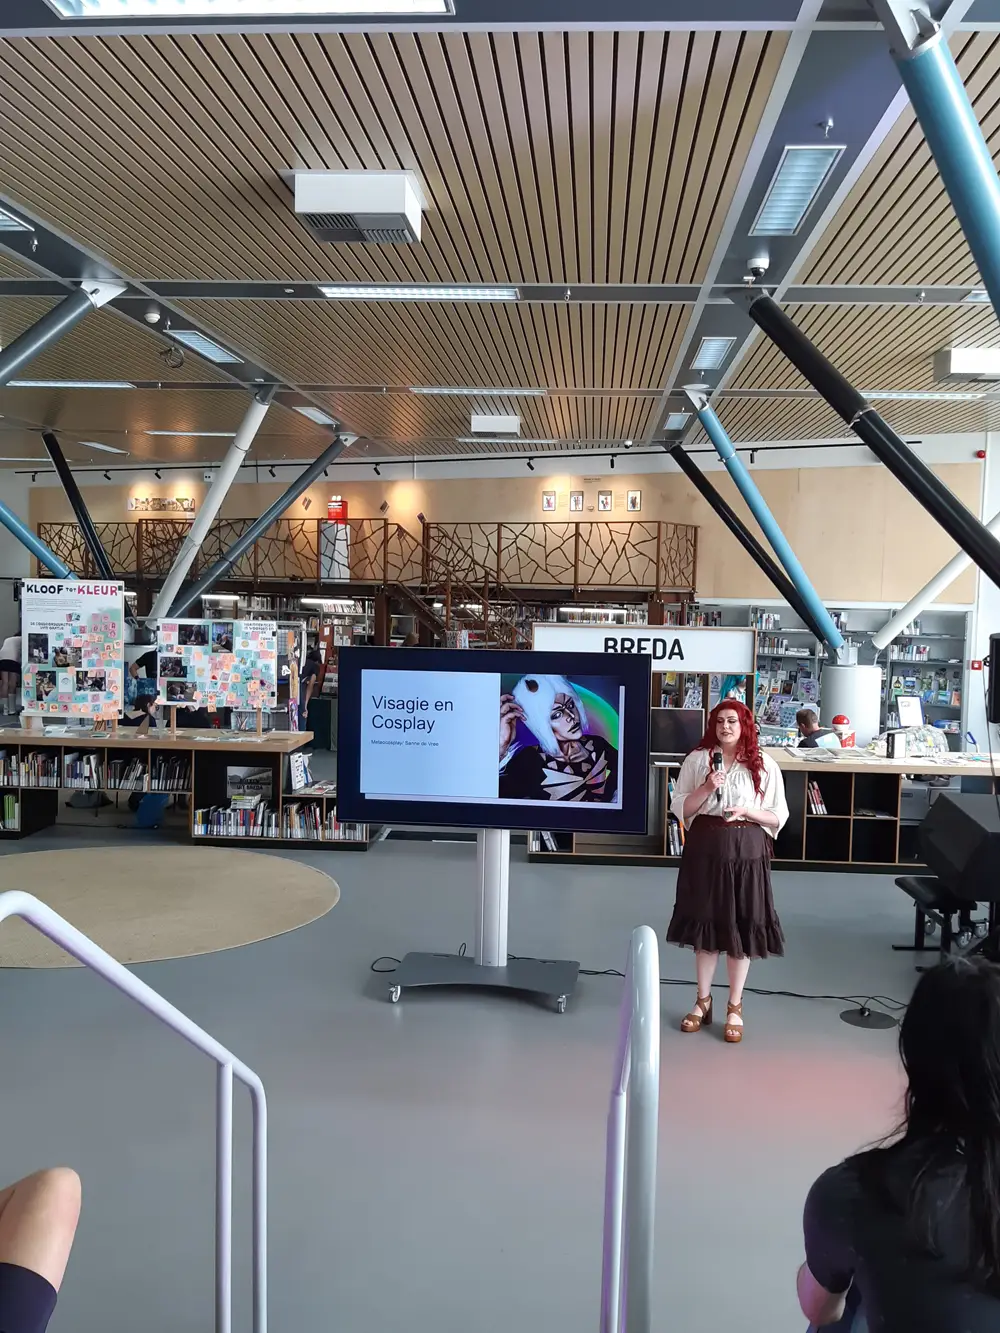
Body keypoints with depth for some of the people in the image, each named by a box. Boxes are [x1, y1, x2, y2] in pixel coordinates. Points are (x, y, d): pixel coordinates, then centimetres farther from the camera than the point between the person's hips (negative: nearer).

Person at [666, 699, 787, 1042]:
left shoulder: (764, 765, -1)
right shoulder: (697, 759, 1)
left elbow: (778, 816, 1)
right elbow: (680, 808, 0)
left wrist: (746, 810, -15)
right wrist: (707, 789, -14)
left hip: (746, 851, -1)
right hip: (705, 847, 1)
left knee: (741, 927, 4)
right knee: (705, 923, 9)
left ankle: (735, 1007, 19)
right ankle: (703, 1001, 25)